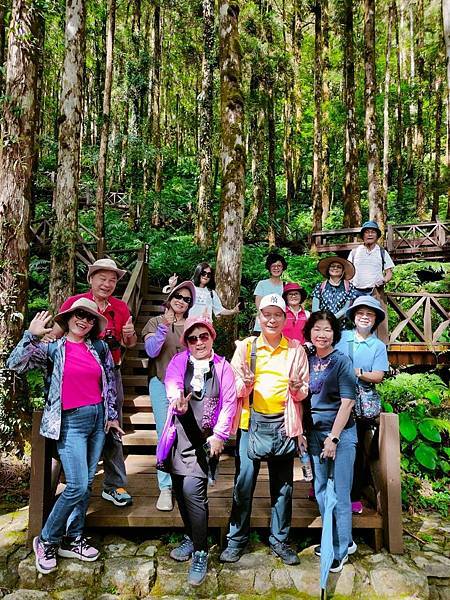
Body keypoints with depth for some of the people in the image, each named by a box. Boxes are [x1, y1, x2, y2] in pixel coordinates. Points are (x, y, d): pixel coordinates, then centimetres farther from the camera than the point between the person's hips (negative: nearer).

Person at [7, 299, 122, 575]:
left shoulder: (100, 348, 5)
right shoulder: (53, 349, -3)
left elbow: (111, 383, 12)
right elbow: (15, 364, -14)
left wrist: (112, 415, 12)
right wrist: (31, 335, -24)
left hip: (98, 419, 4)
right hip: (70, 422, -4)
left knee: (87, 483, 11)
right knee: (77, 486, -9)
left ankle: (73, 538, 28)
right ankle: (46, 540, 14)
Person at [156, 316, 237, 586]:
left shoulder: (222, 367, 1)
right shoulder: (179, 361, 4)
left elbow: (229, 403, -1)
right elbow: (172, 382, -16)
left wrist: (219, 435, -9)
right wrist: (178, 399, -38)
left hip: (205, 437, -3)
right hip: (179, 433, 3)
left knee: (192, 490, -14)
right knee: (180, 489, 14)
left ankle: (200, 553, 3)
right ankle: (192, 537, 37)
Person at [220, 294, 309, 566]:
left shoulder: (296, 350, 5)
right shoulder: (246, 346, 2)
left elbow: (304, 392, 7)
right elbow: (235, 389, 3)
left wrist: (297, 388, -15)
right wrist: (246, 383, -19)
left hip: (283, 423, 1)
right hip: (252, 420, -1)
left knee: (283, 483, 11)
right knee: (244, 481, 2)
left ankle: (280, 540, 27)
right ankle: (237, 539, 20)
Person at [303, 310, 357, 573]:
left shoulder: (342, 361, -11)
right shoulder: (309, 361, 5)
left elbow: (347, 402, -14)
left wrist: (334, 437, -16)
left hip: (340, 432, -6)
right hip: (316, 431, 6)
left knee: (339, 493, 3)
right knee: (321, 490, 15)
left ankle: (341, 549, 22)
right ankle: (342, 540, 35)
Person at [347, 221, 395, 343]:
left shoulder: (382, 252, 12)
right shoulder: (355, 251, 13)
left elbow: (389, 272, 11)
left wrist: (384, 280, -11)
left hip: (376, 292, 0)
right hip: (357, 292, 1)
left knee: (380, 321, -8)